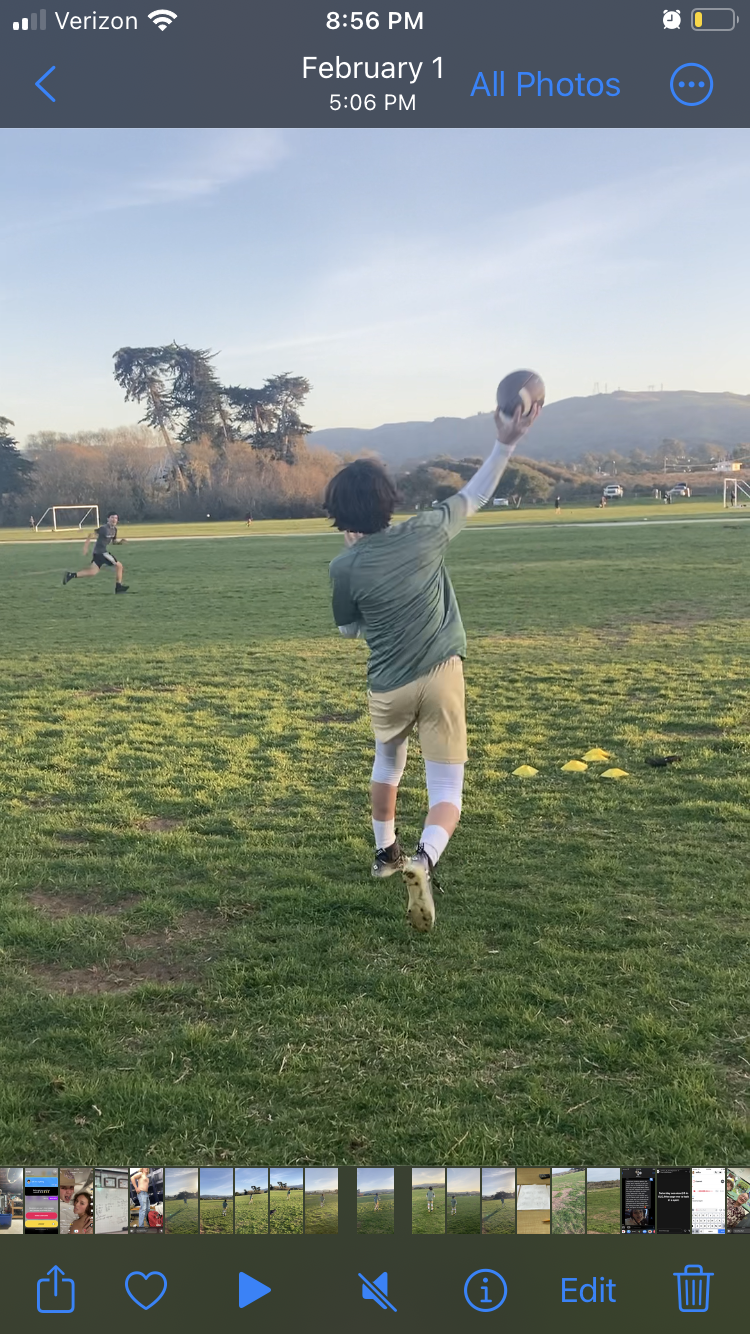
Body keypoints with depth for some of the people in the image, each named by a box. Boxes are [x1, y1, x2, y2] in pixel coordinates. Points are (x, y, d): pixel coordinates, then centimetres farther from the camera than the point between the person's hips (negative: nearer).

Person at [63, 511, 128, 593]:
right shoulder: (104, 528, -15)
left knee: (93, 571, 3)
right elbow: (91, 534, -17)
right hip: (101, 552, -9)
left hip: (98, 552, 9)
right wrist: (86, 548, -19)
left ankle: (70, 575, 0)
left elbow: (113, 542, 25)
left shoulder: (114, 529, 13)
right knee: (119, 565, -2)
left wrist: (120, 542, 2)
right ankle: (119, 586, 7)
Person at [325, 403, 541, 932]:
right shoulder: (424, 532, -8)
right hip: (441, 677, -1)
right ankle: (424, 859, -29)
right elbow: (474, 496, 7)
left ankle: (386, 852, 44)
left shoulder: (345, 568, -9)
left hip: (388, 686, 1)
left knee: (387, 765, 32)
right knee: (447, 792, -1)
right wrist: (506, 443, 11)